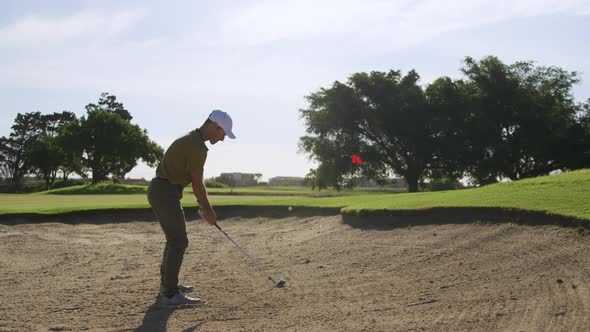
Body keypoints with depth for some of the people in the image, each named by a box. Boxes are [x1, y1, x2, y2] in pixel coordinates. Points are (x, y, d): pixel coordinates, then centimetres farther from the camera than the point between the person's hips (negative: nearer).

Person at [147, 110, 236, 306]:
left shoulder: (191, 140, 15)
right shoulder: (198, 147, -18)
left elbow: (194, 180, 18)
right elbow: (198, 183, -12)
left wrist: (203, 205, 17)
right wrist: (208, 210, 0)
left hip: (160, 191, 11)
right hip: (165, 193, -11)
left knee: (175, 239, 19)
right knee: (179, 242, -8)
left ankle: (167, 285, 27)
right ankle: (170, 294, -7)